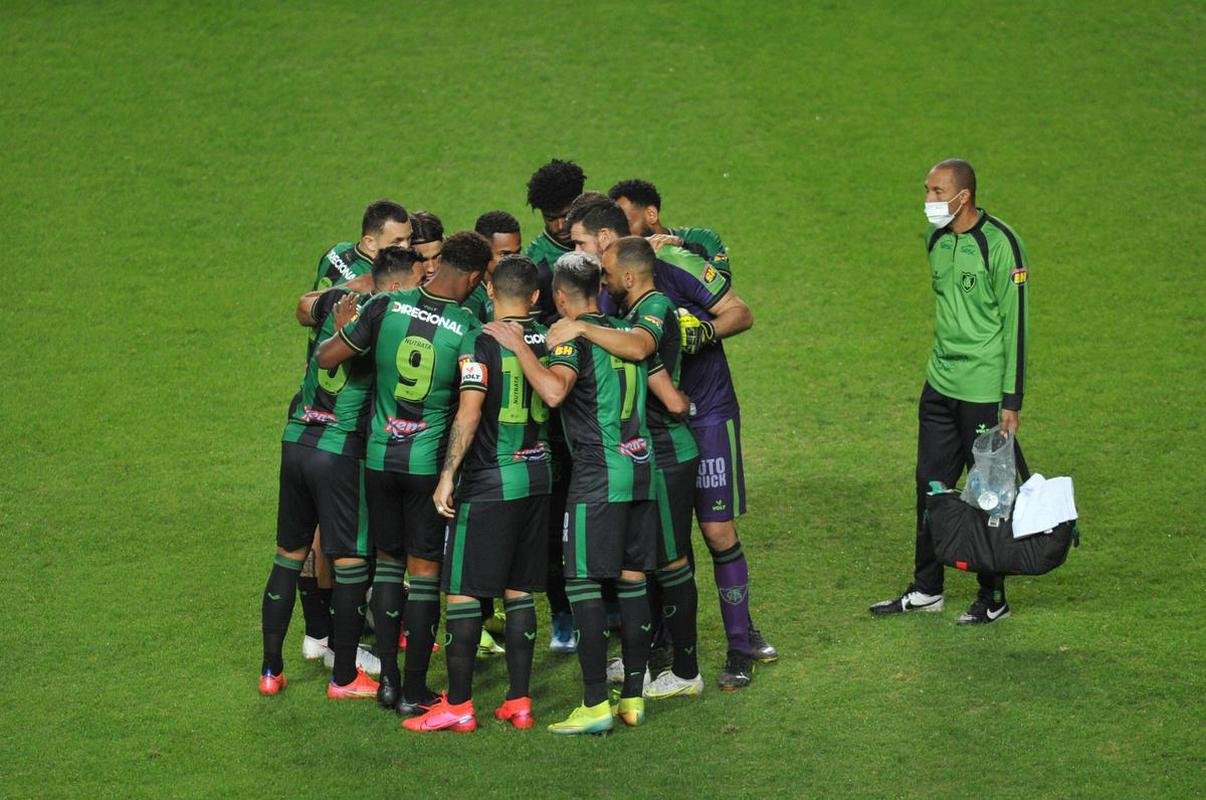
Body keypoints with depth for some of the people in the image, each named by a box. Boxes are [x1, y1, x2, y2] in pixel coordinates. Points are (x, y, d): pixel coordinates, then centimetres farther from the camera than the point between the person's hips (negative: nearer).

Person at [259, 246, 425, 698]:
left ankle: (271, 670, 21)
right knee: (351, 563, 6)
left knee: (289, 555, 16)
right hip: (341, 451, -6)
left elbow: (305, 308, 28)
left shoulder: (340, 302, 7)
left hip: (297, 440, 6)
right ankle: (344, 677, 12)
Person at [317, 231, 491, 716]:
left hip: (379, 457, 3)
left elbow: (327, 358, -2)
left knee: (388, 561, 17)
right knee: (425, 570, 5)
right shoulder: (467, 329, -14)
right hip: (430, 460, -3)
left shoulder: (387, 306, -8)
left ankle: (388, 680, 17)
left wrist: (341, 329, 19)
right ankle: (414, 692, 8)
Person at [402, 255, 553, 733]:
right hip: (538, 477, 6)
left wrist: (447, 475, -18)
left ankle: (458, 706, 0)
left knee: (463, 590, 0)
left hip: (489, 481, -6)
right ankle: (519, 701, 13)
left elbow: (469, 413, -20)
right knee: (518, 591, 13)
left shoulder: (480, 343, -13)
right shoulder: (549, 341, 4)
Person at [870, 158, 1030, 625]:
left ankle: (993, 598, 12)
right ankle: (926, 590, 22)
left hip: (983, 389, -7)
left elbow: (1016, 322, -14)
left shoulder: (1000, 243, -15)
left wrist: (1012, 399, -15)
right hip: (940, 385, 7)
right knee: (931, 486, 11)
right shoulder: (937, 239, 8)